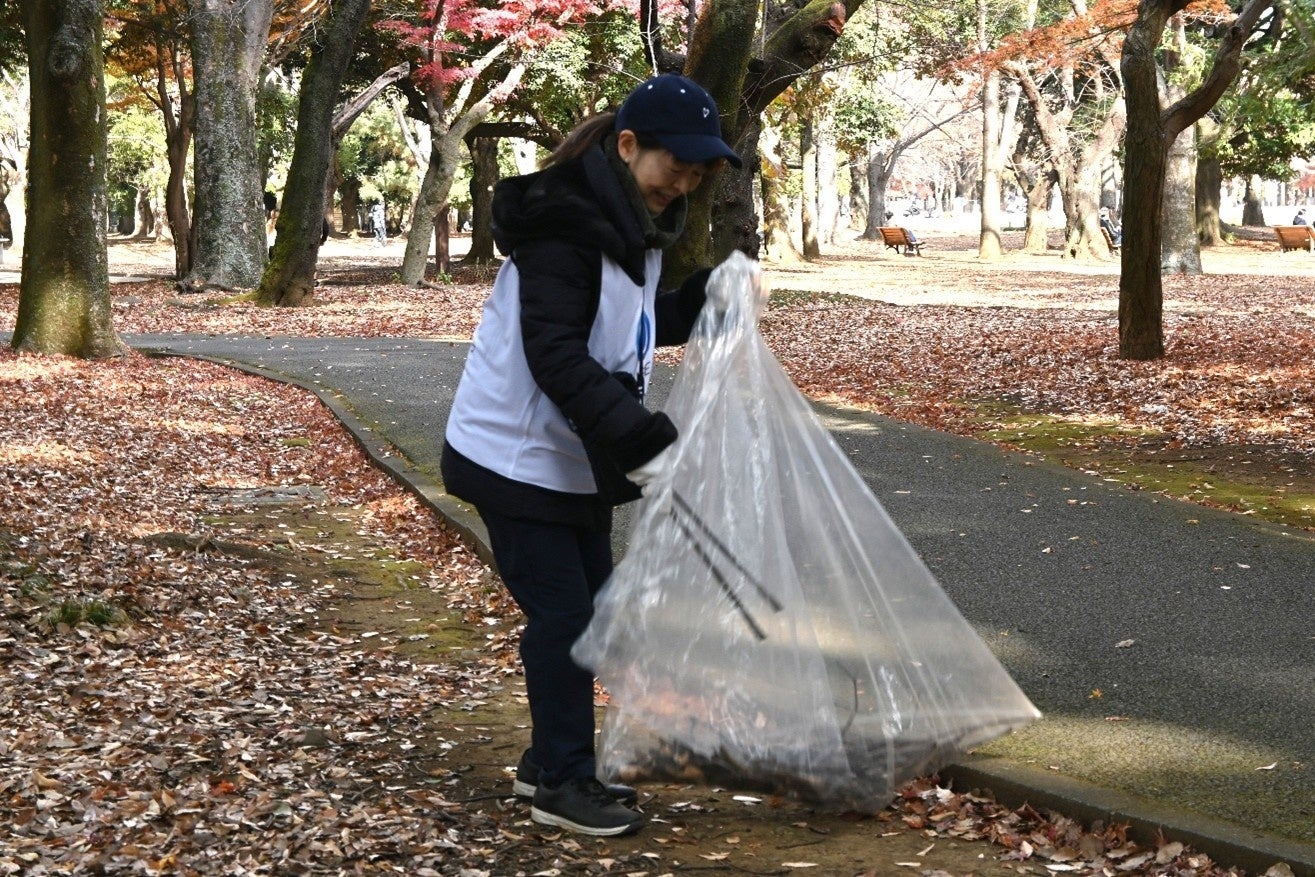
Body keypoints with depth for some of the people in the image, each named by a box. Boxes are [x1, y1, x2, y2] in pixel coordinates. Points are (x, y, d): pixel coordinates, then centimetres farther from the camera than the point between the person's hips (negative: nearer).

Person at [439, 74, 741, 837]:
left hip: (576, 459, 9)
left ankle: (551, 761, 27)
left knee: (587, 609, 14)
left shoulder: (634, 226, 6)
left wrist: (709, 294, -2)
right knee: (561, 614, -4)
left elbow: (638, 329, 13)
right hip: (518, 457, -9)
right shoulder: (564, 225, -23)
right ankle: (563, 782, 8)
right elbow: (556, 356, -30)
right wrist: (645, 442, -35)